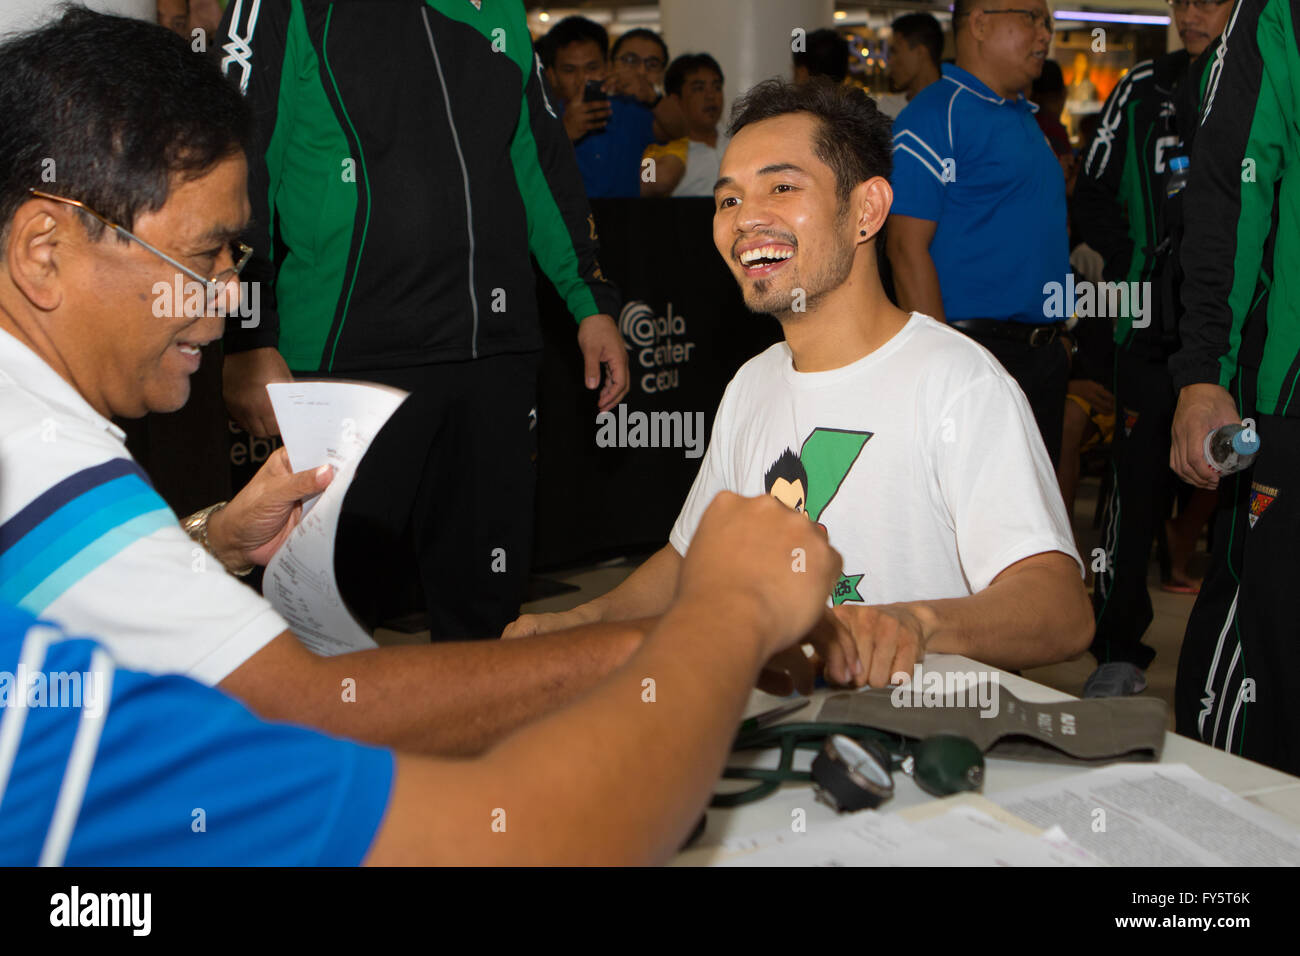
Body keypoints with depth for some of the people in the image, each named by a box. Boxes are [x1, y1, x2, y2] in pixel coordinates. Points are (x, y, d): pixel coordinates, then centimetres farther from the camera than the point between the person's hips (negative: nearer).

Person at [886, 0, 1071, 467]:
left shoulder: (1025, 117, 17)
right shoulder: (934, 116, -11)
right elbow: (908, 246, -17)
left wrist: (1056, 338, 18)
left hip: (1044, 355, 9)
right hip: (975, 353, -9)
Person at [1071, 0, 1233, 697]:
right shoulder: (1143, 89, 8)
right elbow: (1092, 200, 10)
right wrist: (1144, 265, -2)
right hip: (1156, 329, 0)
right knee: (1139, 481, 1)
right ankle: (1119, 652, 10)